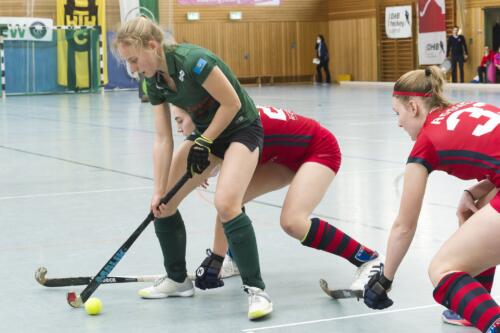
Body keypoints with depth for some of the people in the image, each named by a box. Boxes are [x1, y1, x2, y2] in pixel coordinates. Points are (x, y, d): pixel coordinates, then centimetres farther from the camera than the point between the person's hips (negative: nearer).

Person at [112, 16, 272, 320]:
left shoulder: (193, 61, -29)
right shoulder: (155, 81, -5)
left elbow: (232, 103, -23)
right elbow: (163, 140, -4)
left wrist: (204, 143, -15)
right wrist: (159, 191, -8)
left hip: (242, 129, -8)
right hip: (205, 133, 8)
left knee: (226, 204, -28)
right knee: (163, 204, 5)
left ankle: (256, 289, -16)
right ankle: (178, 280, 23)